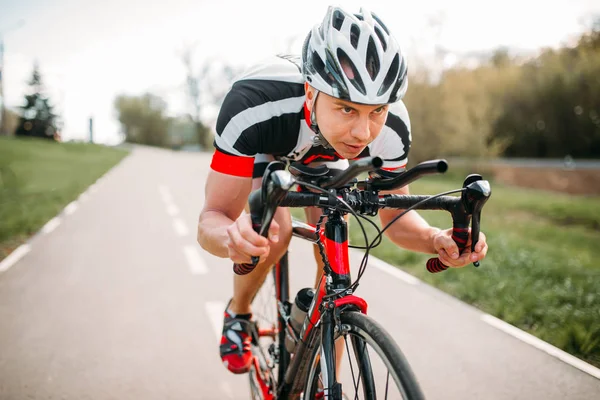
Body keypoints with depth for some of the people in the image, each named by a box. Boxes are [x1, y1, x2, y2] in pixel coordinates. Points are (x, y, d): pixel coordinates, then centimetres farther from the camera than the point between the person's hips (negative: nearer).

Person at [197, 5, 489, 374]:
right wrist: (231, 236, -67)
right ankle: (238, 315, 6)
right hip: (261, 146, -2)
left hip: (323, 156, 2)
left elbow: (395, 214, -20)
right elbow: (211, 220, -41)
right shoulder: (254, 104, -46)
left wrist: (437, 239, -43)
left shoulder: (392, 126, -36)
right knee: (274, 234, -27)